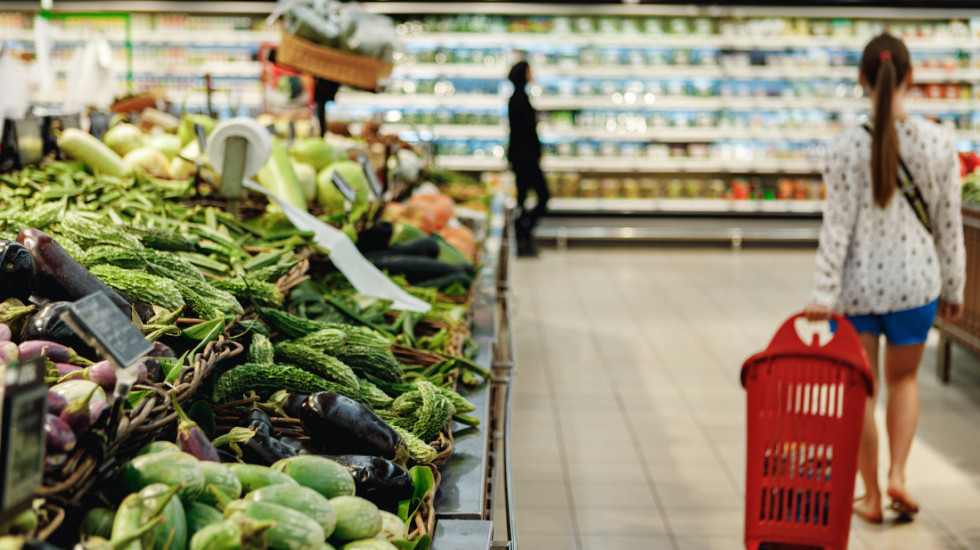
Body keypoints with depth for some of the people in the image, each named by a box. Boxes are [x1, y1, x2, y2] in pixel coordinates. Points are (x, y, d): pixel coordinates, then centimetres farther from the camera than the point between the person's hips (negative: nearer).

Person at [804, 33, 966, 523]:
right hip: (915, 282, 2)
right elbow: (948, 224, 0)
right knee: (903, 379, 23)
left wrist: (824, 293, -7)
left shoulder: (846, 147, -12)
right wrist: (953, 288, 11)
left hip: (858, 284, -2)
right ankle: (897, 475, 10)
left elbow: (838, 225, -12)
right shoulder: (938, 142, -6)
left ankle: (871, 496, 19)